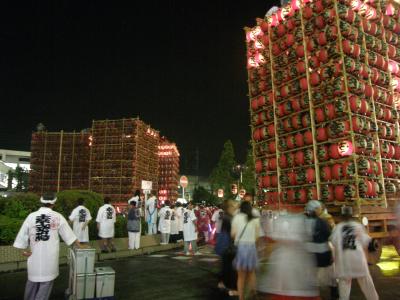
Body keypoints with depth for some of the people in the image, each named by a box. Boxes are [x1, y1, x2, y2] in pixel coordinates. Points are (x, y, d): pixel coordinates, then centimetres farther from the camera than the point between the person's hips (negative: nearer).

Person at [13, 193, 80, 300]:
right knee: (47, 281, 10)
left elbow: (22, 234, 0)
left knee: (33, 280, 20)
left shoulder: (31, 216, -3)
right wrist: (79, 246, 10)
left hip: (35, 255, 2)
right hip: (50, 255, -2)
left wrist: (24, 250, 10)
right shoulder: (58, 217, -6)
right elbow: (69, 234, 0)